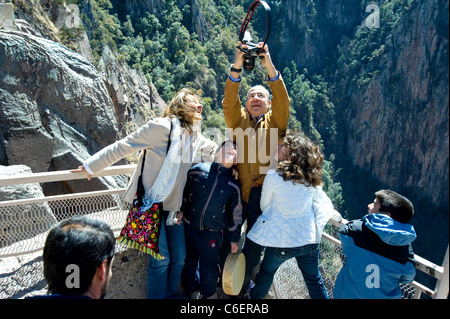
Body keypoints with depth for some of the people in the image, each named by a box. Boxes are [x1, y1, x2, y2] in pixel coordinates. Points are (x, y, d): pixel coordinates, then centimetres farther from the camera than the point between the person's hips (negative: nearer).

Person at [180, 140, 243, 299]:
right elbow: (184, 195, 7)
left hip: (212, 234, 0)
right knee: (188, 263, 15)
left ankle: (209, 294, 34)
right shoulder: (198, 170, -4)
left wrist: (234, 239, 10)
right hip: (189, 228, 1)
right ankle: (190, 291, 41)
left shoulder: (234, 185, -1)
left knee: (209, 270, 6)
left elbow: (235, 214, 7)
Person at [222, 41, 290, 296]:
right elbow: (229, 101, -7)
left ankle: (242, 284, 30)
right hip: (242, 190, 1)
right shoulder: (239, 120, 10)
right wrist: (237, 65, -20)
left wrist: (270, 67, -22)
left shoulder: (275, 122, 8)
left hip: (267, 190, 0)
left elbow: (283, 102, -10)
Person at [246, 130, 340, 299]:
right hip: (309, 239, 4)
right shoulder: (312, 178, -3)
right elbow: (323, 202, 12)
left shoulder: (273, 176, -16)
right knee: (314, 280, 22)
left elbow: (264, 205, -2)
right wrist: (338, 216, 31)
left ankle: (255, 297, 45)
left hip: (282, 239, -3)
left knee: (267, 271, 23)